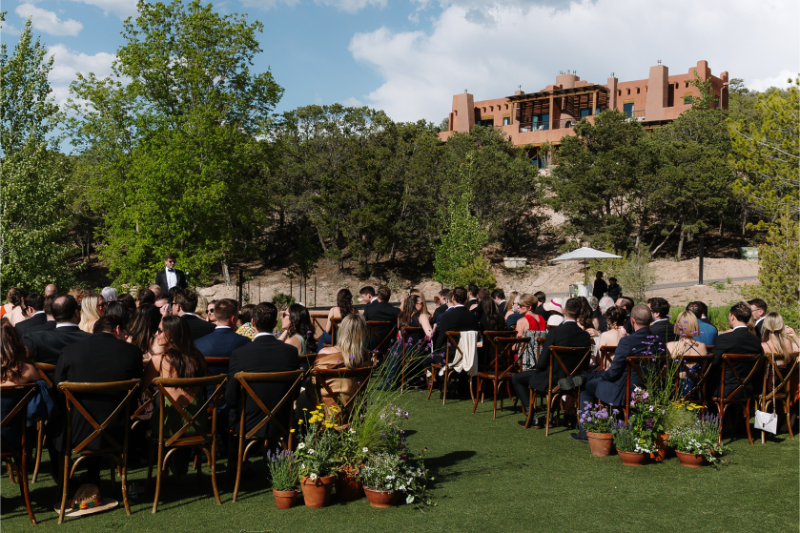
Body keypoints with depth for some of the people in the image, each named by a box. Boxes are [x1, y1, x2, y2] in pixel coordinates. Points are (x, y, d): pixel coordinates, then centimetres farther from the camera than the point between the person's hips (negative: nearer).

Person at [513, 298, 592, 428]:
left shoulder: (555, 332, -23)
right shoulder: (585, 336, -10)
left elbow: (542, 363, -19)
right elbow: (585, 365, 2)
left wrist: (535, 368, 4)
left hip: (553, 381, -6)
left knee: (517, 378, 15)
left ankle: (533, 418, 11)